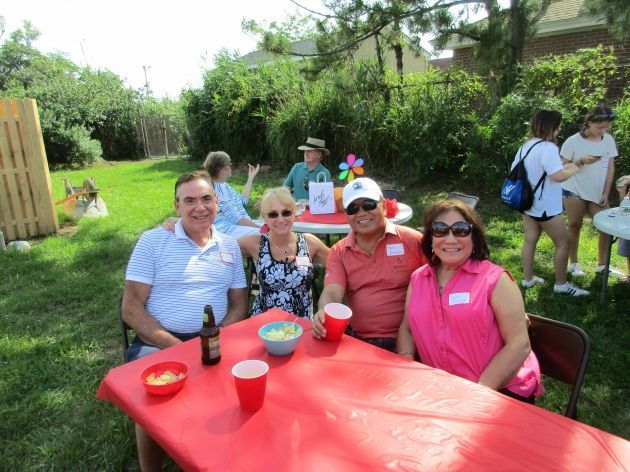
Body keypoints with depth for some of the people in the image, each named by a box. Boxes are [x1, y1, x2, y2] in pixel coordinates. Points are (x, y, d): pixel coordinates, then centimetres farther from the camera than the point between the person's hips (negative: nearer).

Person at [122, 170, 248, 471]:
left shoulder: (229, 246, 11)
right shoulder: (153, 241, -1)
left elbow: (239, 304, 10)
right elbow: (131, 310, -5)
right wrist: (176, 347, -16)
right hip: (159, 342, -2)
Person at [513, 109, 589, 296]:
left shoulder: (525, 146, 7)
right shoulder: (548, 147, -21)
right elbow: (558, 176, -29)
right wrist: (572, 168, -11)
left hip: (528, 203, 9)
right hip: (545, 206, -9)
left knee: (530, 240, 15)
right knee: (563, 242, 5)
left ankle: (528, 278, 24)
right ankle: (561, 284, 13)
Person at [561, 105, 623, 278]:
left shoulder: (609, 140, 1)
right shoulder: (573, 141, -11)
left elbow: (610, 168, 5)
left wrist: (606, 194, 0)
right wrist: (581, 161, -23)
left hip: (597, 193, 4)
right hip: (574, 191, -4)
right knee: (575, 226, 6)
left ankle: (602, 264, 20)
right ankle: (574, 264, 19)